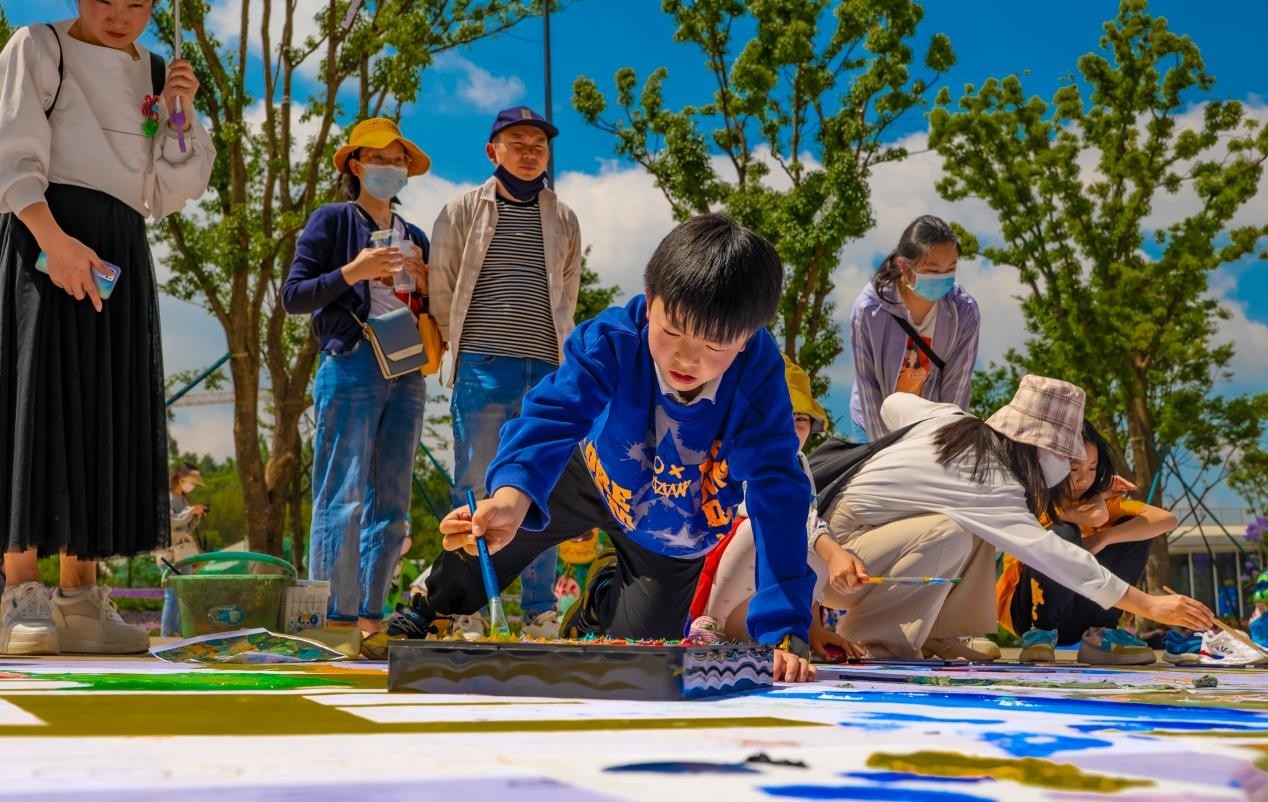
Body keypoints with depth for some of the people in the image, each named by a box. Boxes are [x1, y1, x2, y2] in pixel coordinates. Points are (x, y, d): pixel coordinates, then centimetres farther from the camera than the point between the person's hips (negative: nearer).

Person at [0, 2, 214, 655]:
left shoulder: (155, 76, 17)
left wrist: (181, 115, -2)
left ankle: (78, 601, 4)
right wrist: (54, 239, -22)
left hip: (119, 255, 5)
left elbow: (169, 196, 12)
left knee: (106, 419, 1)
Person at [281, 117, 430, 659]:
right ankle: (333, 623, -10)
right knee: (342, 501, -10)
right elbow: (293, 296, -2)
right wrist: (351, 272, -12)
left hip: (405, 374, 6)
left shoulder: (414, 237, 21)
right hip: (351, 365, -6)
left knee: (390, 505, 2)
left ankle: (369, 623, 4)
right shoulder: (333, 222, 6)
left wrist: (422, 281, 2)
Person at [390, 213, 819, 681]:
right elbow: (553, 414, -47)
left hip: (674, 535, 0)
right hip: (598, 474, 0)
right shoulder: (615, 339, -36)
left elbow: (777, 494, -42)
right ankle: (427, 614, 38)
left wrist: (784, 630, -51)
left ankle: (605, 594, 40)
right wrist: (513, 493, -69)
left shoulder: (757, 380, -38)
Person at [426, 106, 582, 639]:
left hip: (545, 372, 2)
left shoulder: (564, 221, 14)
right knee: (474, 488, -4)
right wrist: (461, 345, 11)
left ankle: (541, 611, 7)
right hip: (482, 369, -2)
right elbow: (440, 289, 10)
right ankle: (469, 611, -2)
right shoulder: (463, 211, 7)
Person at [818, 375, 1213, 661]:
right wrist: (1149, 605, -27)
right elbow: (1054, 554, -28)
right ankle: (872, 638, -16)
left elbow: (892, 404, 18)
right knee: (951, 534, -29)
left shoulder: (949, 418, -2)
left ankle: (939, 636, 5)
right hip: (835, 555, -9)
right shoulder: (991, 488, -24)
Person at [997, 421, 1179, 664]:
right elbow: (1095, 516, -28)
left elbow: (1167, 519, -13)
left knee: (1135, 528, -9)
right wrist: (1097, 497, -5)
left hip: (1077, 620, 5)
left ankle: (1100, 632, -8)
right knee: (1063, 534, -30)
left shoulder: (1102, 499, 2)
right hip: (1025, 612, -5)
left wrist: (1104, 538, -23)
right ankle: (1040, 633, -17)